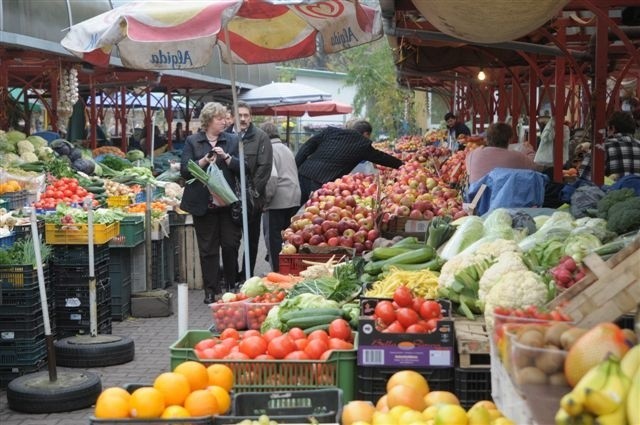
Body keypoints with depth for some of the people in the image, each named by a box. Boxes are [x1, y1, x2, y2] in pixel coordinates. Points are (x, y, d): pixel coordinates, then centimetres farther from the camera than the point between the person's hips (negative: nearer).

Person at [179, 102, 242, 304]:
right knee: (208, 248, 4)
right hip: (203, 203, 0)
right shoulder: (192, 142, 5)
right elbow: (185, 170, -2)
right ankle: (211, 290, 12)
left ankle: (232, 285, 15)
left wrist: (226, 157, -13)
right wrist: (204, 161, -15)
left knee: (230, 244, -1)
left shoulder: (232, 140, 8)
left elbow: (242, 169, 1)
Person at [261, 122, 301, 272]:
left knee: (274, 239, 1)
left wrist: (265, 199, -12)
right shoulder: (286, 148, 16)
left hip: (277, 203, -8)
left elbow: (272, 176, -22)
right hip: (294, 199, 8)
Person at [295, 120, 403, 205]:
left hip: (303, 174, 4)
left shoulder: (330, 131, 17)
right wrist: (401, 164, 37)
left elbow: (307, 147, 11)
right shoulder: (363, 144, 7)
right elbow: (382, 158, 20)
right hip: (323, 182, -4)